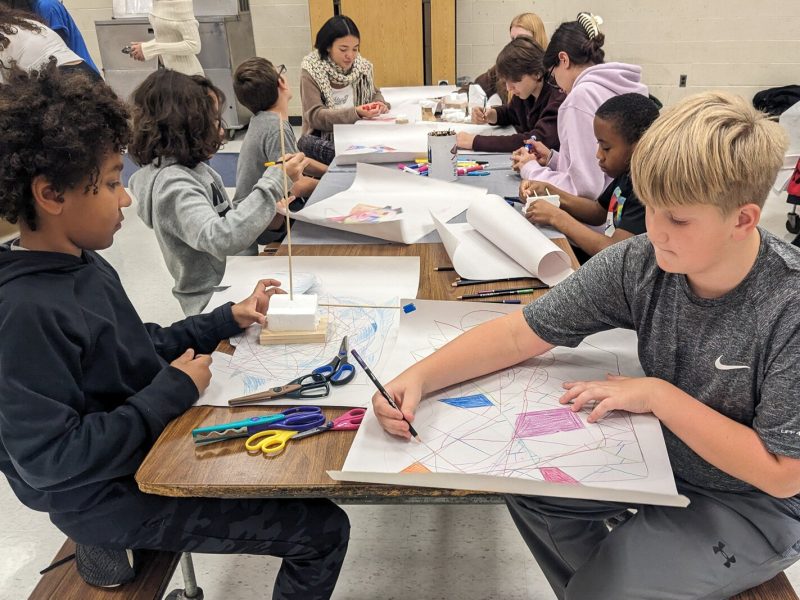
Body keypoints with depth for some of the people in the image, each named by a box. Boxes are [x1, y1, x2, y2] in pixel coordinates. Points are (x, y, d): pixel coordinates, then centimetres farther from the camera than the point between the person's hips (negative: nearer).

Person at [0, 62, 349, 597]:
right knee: (323, 530, -6)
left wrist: (228, 320, 4)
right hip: (111, 498, -8)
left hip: (153, 446, 9)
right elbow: (48, 459, -27)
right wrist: (172, 391, -22)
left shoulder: (84, 264, 2)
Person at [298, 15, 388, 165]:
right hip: (322, 140, -3)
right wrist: (355, 113, -29)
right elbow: (315, 116, -17)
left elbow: (374, 94, 20)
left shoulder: (361, 65, 3)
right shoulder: (311, 71, -9)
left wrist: (379, 103, -5)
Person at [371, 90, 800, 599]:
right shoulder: (639, 263, -17)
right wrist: (420, 377, -26)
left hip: (757, 505, -5)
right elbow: (521, 335, -14)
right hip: (664, 449, 5)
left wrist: (658, 394, -28)